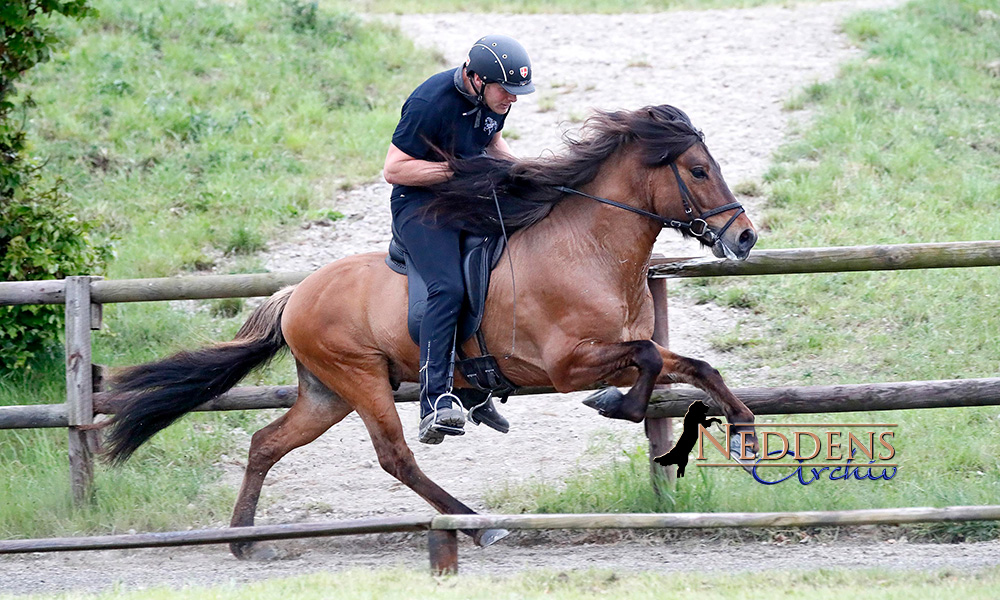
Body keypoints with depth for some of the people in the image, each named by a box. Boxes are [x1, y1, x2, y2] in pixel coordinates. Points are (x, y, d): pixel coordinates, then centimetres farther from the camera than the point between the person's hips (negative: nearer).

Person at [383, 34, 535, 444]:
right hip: (419, 205, -8)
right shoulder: (431, 103, -23)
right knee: (449, 288, -30)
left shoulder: (495, 98, 0)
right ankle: (435, 403, -36)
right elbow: (394, 170, -20)